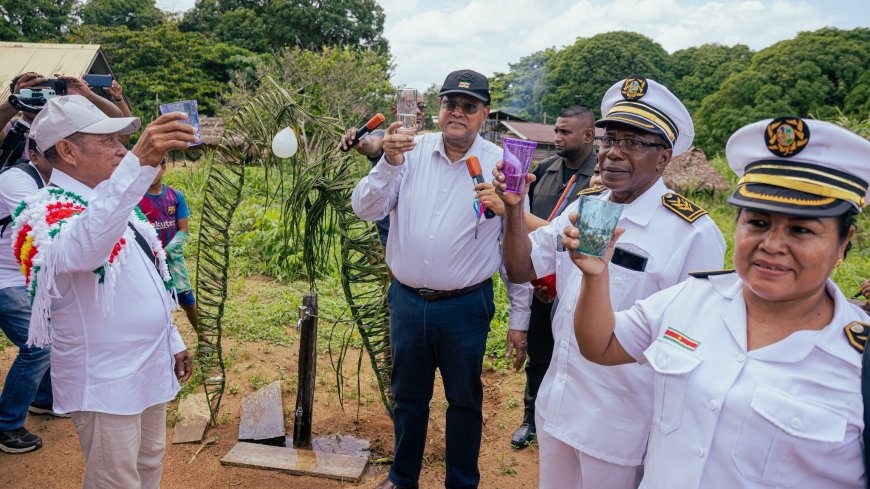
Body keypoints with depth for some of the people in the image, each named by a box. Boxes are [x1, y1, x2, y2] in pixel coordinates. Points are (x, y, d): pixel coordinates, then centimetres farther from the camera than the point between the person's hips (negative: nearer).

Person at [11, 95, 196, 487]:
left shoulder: (114, 200, 10)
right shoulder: (49, 215, -18)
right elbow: (81, 248, -45)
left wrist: (173, 342, 19)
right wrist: (138, 163, -55)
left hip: (149, 367, 8)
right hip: (104, 383, -8)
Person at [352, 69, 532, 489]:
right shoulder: (412, 152, -3)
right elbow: (365, 210, -6)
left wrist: (519, 318, -3)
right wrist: (389, 163, -24)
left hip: (466, 307, -2)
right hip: (407, 301, 3)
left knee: (464, 401, 15)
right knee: (407, 397, 20)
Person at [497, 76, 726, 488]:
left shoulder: (693, 233, -18)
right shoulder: (582, 205, 0)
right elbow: (521, 269, 4)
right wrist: (514, 207, -13)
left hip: (622, 427, -5)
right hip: (555, 407, 6)